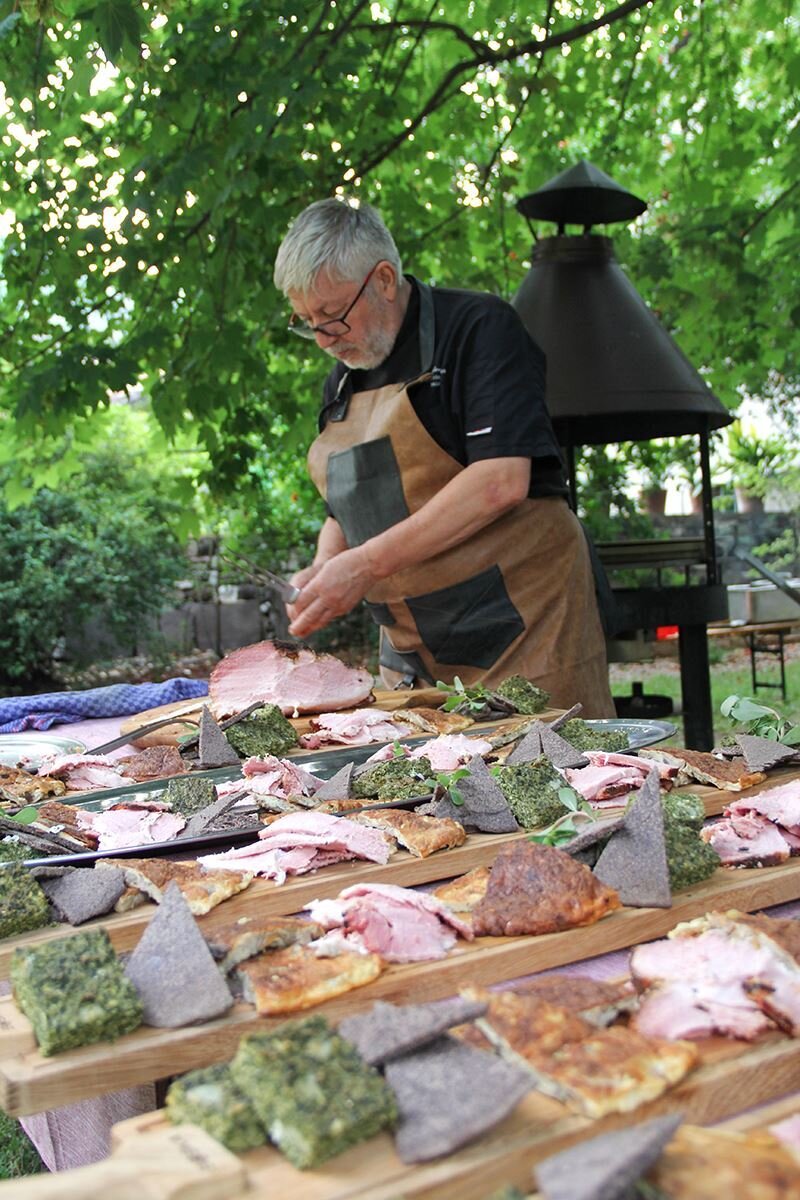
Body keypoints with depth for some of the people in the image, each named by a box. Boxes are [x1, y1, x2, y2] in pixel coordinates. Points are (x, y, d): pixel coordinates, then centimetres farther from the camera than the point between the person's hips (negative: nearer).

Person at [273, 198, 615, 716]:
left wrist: (366, 564, -22)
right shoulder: (344, 381, 14)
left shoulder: (479, 328, -8)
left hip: (519, 627, -6)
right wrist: (324, 571, -1)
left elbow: (502, 481, -22)